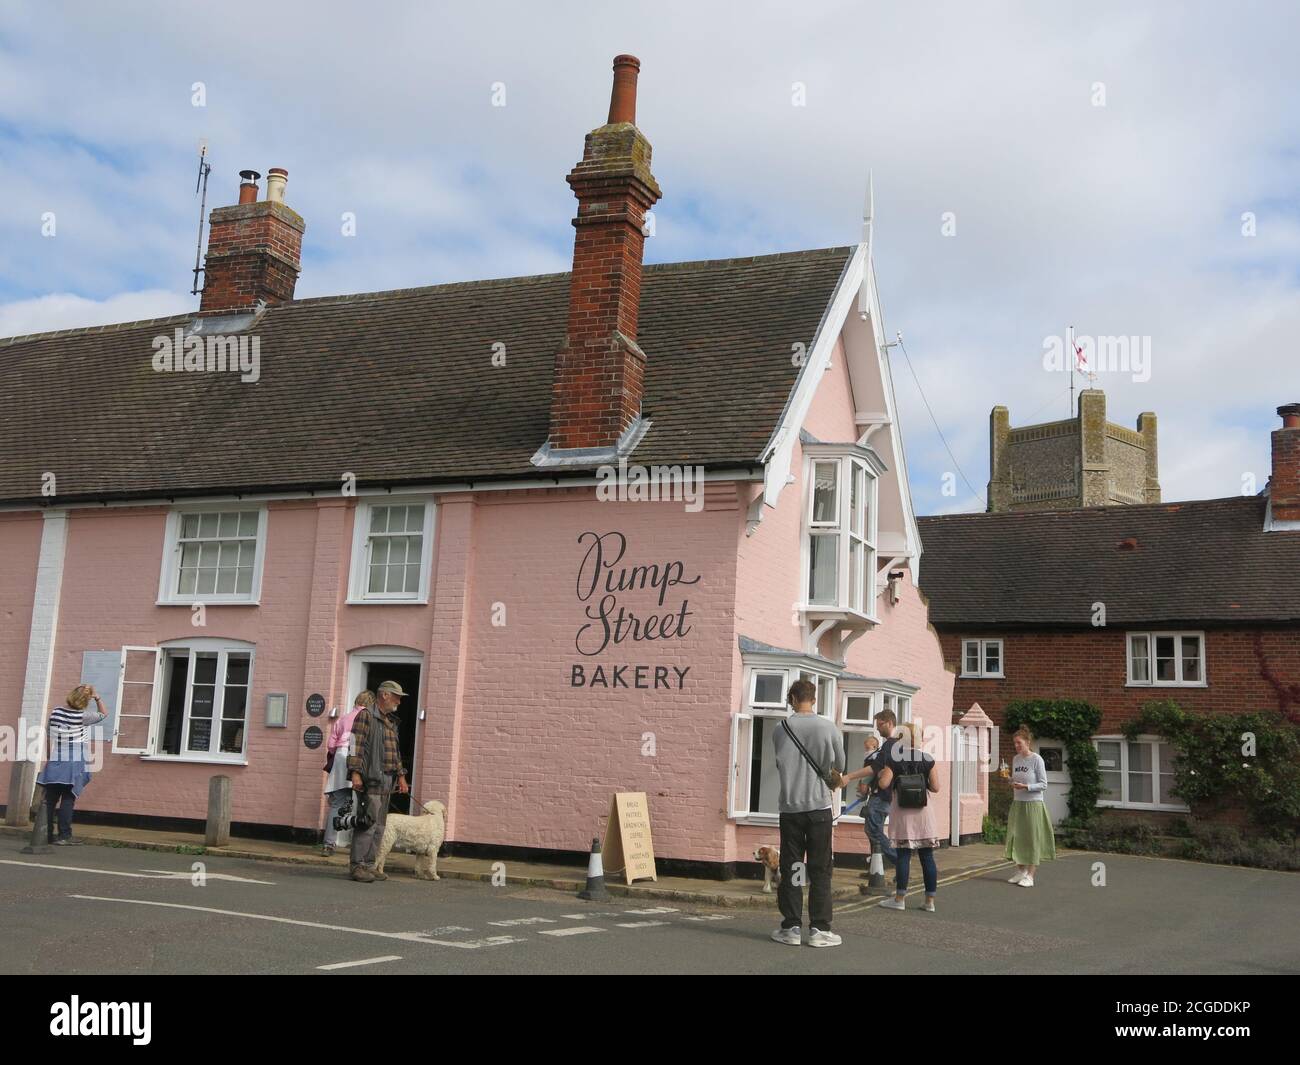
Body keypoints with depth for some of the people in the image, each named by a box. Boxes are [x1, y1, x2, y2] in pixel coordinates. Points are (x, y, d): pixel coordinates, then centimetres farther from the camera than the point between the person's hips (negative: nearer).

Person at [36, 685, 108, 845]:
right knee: (68, 800, -3)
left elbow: (50, 735, 9)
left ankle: (46, 834, 13)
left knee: (50, 799, 8)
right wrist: (97, 697, 2)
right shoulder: (82, 716, -8)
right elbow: (103, 714, 7)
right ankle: (64, 836, -4)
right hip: (72, 765, -4)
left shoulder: (55, 712, 3)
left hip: (54, 764, 4)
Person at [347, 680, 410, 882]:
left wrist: (401, 776, 22)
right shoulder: (366, 716, -5)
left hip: (386, 782, 9)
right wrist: (355, 773, -20)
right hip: (370, 780, -9)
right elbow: (356, 746, -13)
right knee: (368, 824, -11)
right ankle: (358, 866, -9)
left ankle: (369, 865, 14)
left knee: (379, 826, 9)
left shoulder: (391, 722, 22)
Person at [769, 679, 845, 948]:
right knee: (820, 870, 5)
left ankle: (792, 927, 10)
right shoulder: (828, 728, -6)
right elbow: (839, 766, 6)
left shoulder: (780, 730, -2)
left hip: (789, 807, 1)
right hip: (819, 806, -1)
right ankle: (819, 928, 4)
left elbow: (783, 766, 9)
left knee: (790, 868, 8)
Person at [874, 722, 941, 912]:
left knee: (903, 855, 1)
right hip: (923, 810, 2)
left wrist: (881, 774, 9)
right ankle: (930, 901, 7)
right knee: (927, 856, 5)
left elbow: (884, 783, -12)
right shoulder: (928, 759, 3)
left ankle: (900, 899, 5)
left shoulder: (894, 759, -3)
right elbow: (935, 787, -1)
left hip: (902, 811, -2)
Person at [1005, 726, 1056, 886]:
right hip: (1018, 803, 6)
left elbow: (1043, 784, -11)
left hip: (1033, 804, -6)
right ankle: (1020, 872, 19)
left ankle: (1030, 876, 4)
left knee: (1032, 839, -1)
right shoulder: (1015, 759, 9)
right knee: (1016, 837, 7)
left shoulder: (1036, 759, -10)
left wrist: (1025, 786, -21)